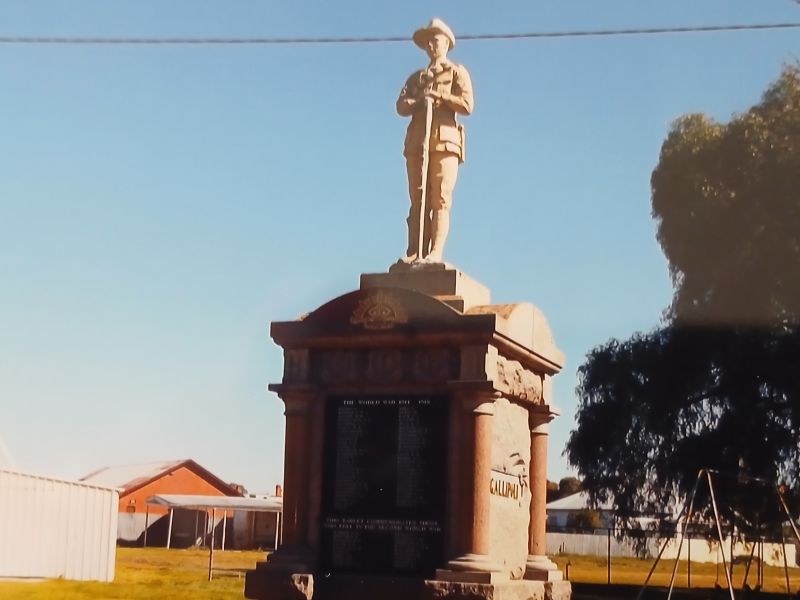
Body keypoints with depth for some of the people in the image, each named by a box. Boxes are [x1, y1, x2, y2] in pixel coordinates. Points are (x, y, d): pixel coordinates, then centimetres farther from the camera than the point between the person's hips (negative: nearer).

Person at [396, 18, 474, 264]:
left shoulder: (457, 72, 15)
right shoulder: (416, 77, 28)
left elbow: (467, 105, 0)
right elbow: (401, 106, 12)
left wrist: (439, 96, -6)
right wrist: (419, 101, -7)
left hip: (444, 141, -4)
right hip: (416, 142, 4)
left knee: (440, 200, -12)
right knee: (417, 201, -3)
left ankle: (435, 253, -19)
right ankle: (414, 253, -8)